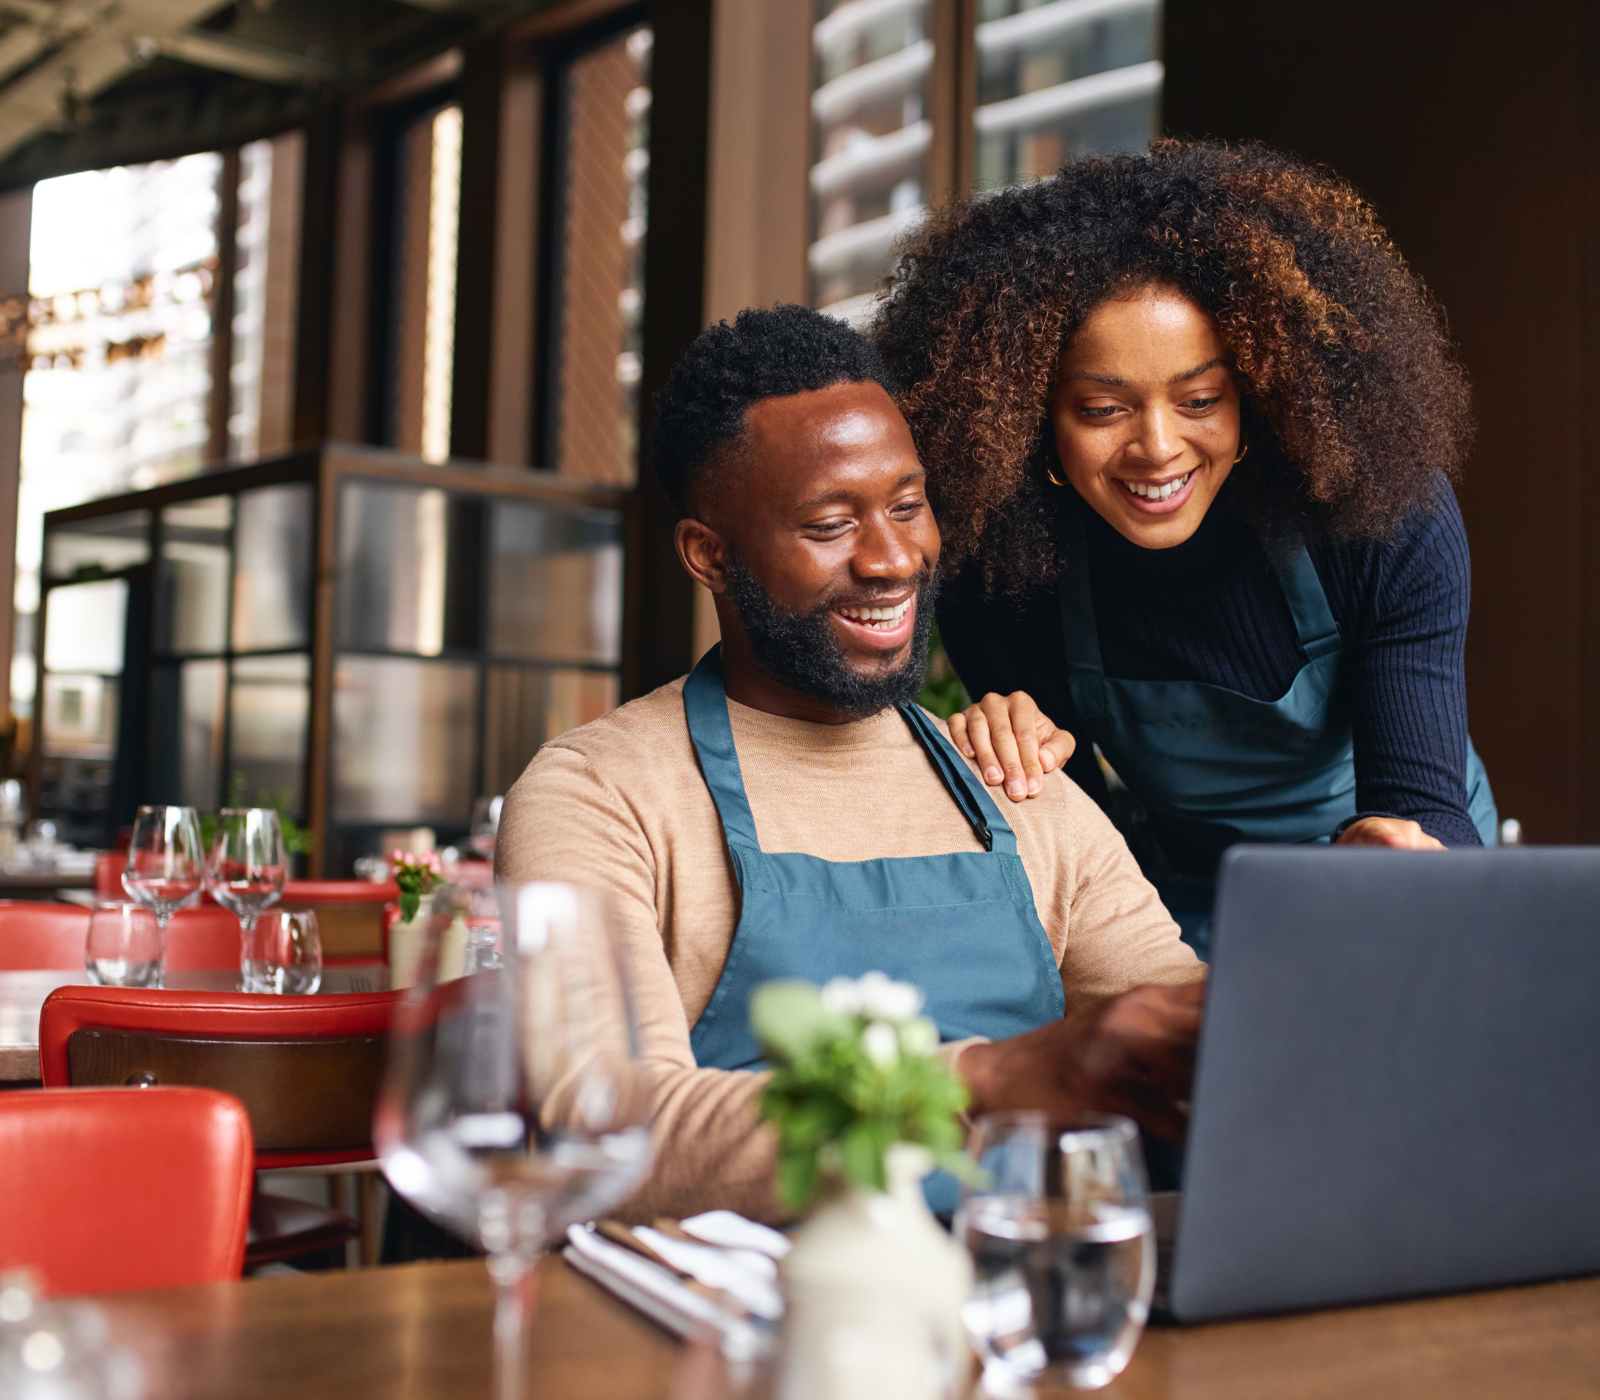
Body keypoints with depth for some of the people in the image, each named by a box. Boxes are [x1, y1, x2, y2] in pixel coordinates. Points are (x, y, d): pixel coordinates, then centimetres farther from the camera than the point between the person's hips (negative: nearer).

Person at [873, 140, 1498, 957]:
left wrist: (1399, 849, -49)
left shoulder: (1386, 516, -21)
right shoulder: (991, 556, -18)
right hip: (1177, 917, 0)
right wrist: (1019, 753, -29)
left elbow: (1424, 802, -25)